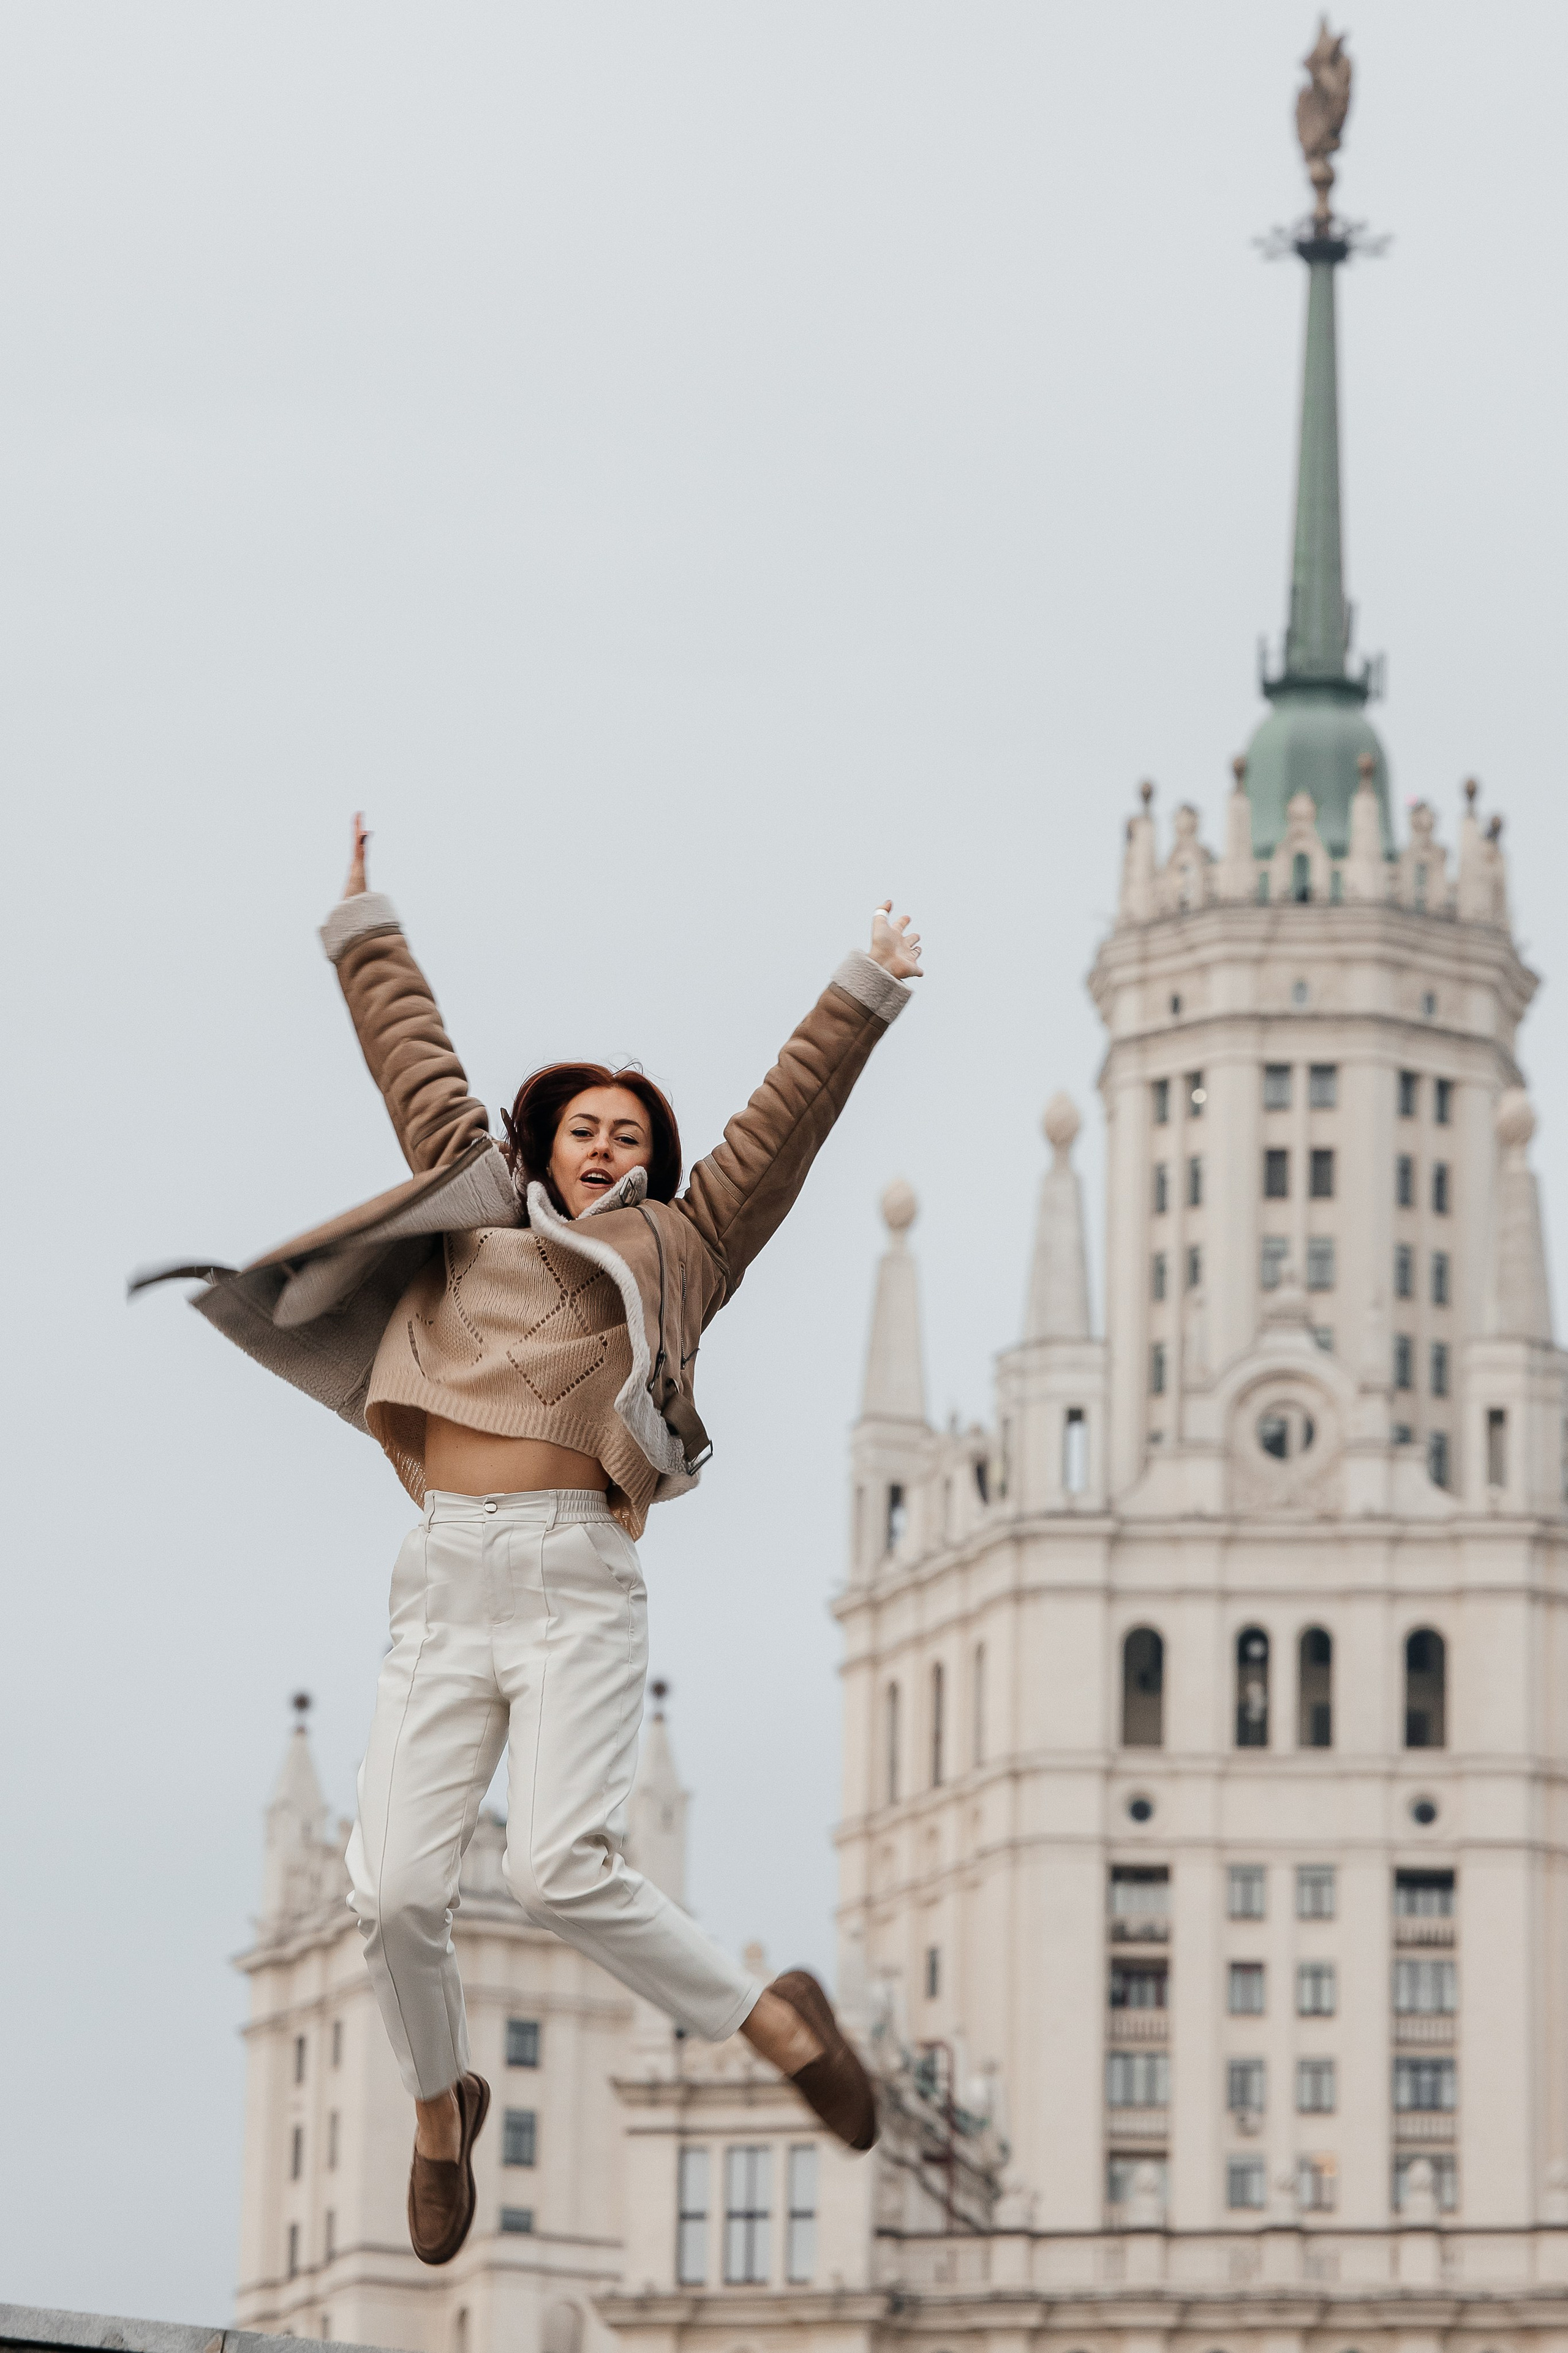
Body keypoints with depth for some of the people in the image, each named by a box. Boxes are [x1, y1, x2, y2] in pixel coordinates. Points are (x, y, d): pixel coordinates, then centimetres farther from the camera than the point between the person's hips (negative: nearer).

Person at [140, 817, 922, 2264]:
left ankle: (776, 2021, -1)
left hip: (579, 1588, -3)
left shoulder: (676, 1250, 14)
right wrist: (363, 927, 39)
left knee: (560, 1869, -21)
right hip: (443, 1585, 3)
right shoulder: (475, 1209, 21)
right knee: (397, 1889, -8)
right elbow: (417, 1061, 31)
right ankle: (443, 2106, 20)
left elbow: (784, 1121, 9)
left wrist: (863, 996, 4)